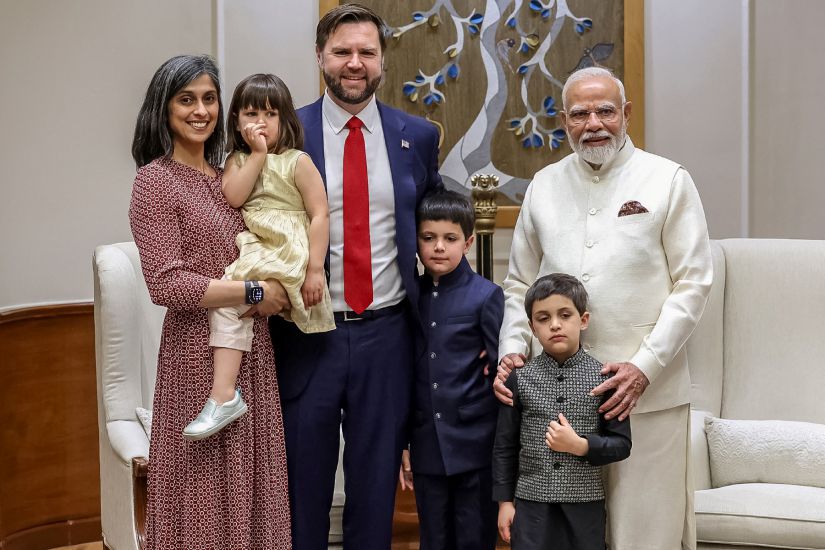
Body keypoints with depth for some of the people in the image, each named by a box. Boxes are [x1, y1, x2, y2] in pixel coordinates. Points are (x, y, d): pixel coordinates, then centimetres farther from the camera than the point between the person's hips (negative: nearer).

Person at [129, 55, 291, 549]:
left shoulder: (227, 176, 12)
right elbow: (166, 284, -16)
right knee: (207, 490, 2)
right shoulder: (156, 180, -8)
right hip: (200, 352, -6)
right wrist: (253, 291, -14)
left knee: (248, 482, 12)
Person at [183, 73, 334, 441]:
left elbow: (319, 215, -6)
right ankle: (224, 394, -9)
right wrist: (258, 155, -6)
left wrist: (314, 269, -13)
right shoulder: (238, 160, 14)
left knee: (228, 295, -25)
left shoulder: (297, 162, -1)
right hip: (252, 252, 8)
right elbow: (233, 197, -6)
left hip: (288, 255, -8)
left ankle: (223, 395, -27)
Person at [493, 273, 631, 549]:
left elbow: (621, 445, 0)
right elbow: (505, 445, 7)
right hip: (532, 503, 0)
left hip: (585, 504, 0)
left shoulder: (602, 377, -2)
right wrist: (504, 501, 6)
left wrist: (580, 446, -16)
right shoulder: (520, 378, 1)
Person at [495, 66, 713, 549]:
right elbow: (520, 284, 17)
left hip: (647, 391, -3)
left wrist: (645, 366, -12)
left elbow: (692, 284, -3)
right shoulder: (545, 185, 12)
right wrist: (512, 348, 0)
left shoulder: (669, 180, 1)